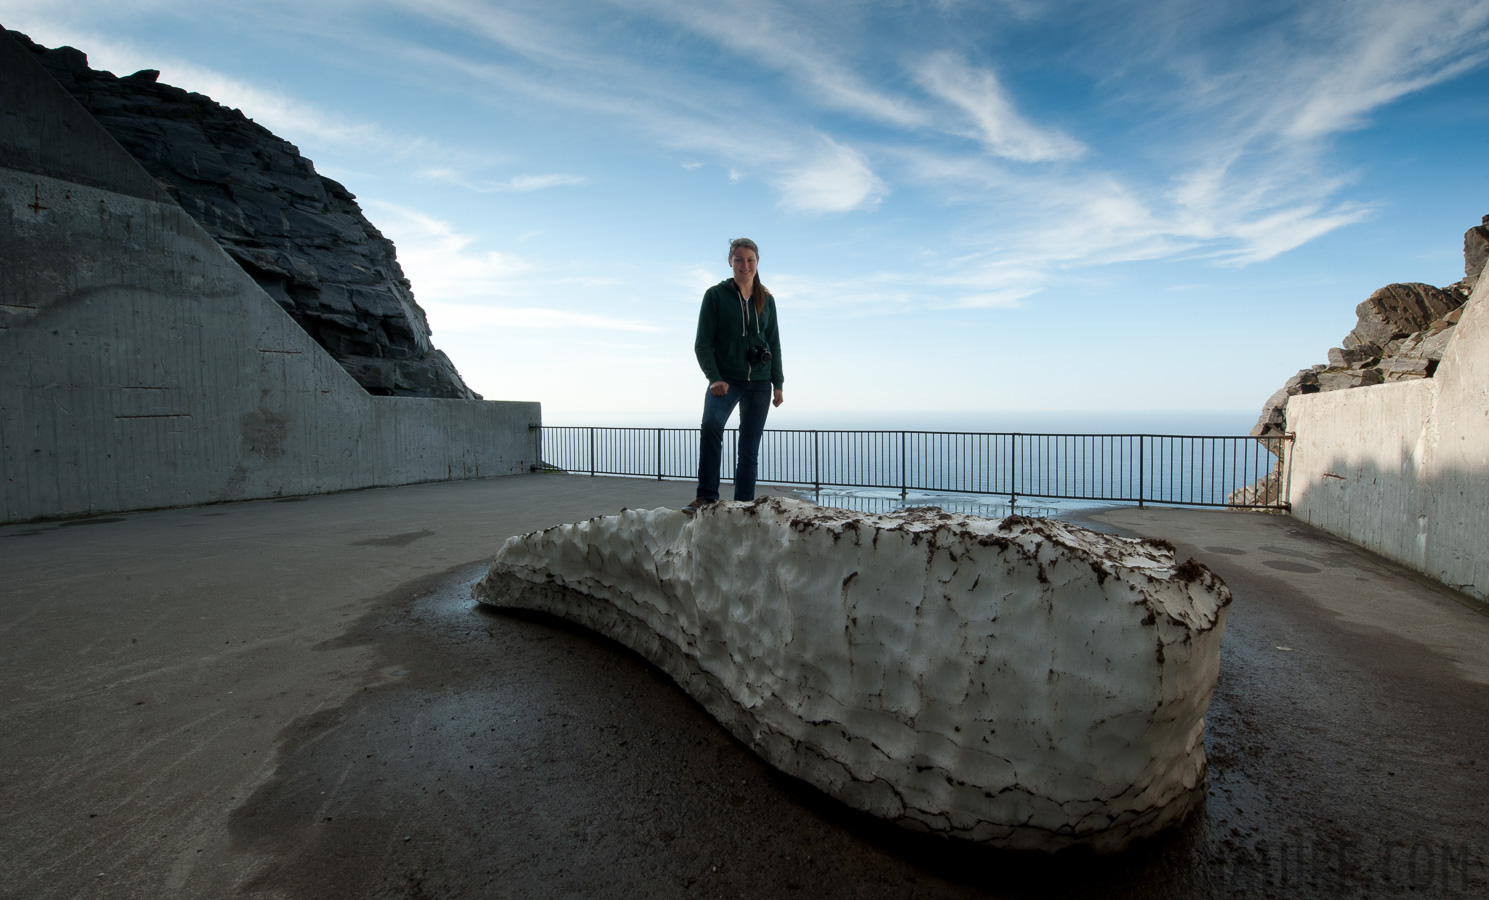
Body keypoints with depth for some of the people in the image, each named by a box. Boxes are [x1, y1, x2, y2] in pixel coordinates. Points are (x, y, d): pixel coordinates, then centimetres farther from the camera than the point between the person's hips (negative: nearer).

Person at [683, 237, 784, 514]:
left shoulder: (766, 300, 11)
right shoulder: (716, 295, 0)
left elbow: (774, 344, 16)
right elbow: (702, 342, -4)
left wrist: (778, 383, 8)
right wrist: (714, 378, -17)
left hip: (759, 382, 4)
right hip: (726, 379, -3)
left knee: (750, 449, 3)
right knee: (711, 425, -31)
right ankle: (707, 496, -24)